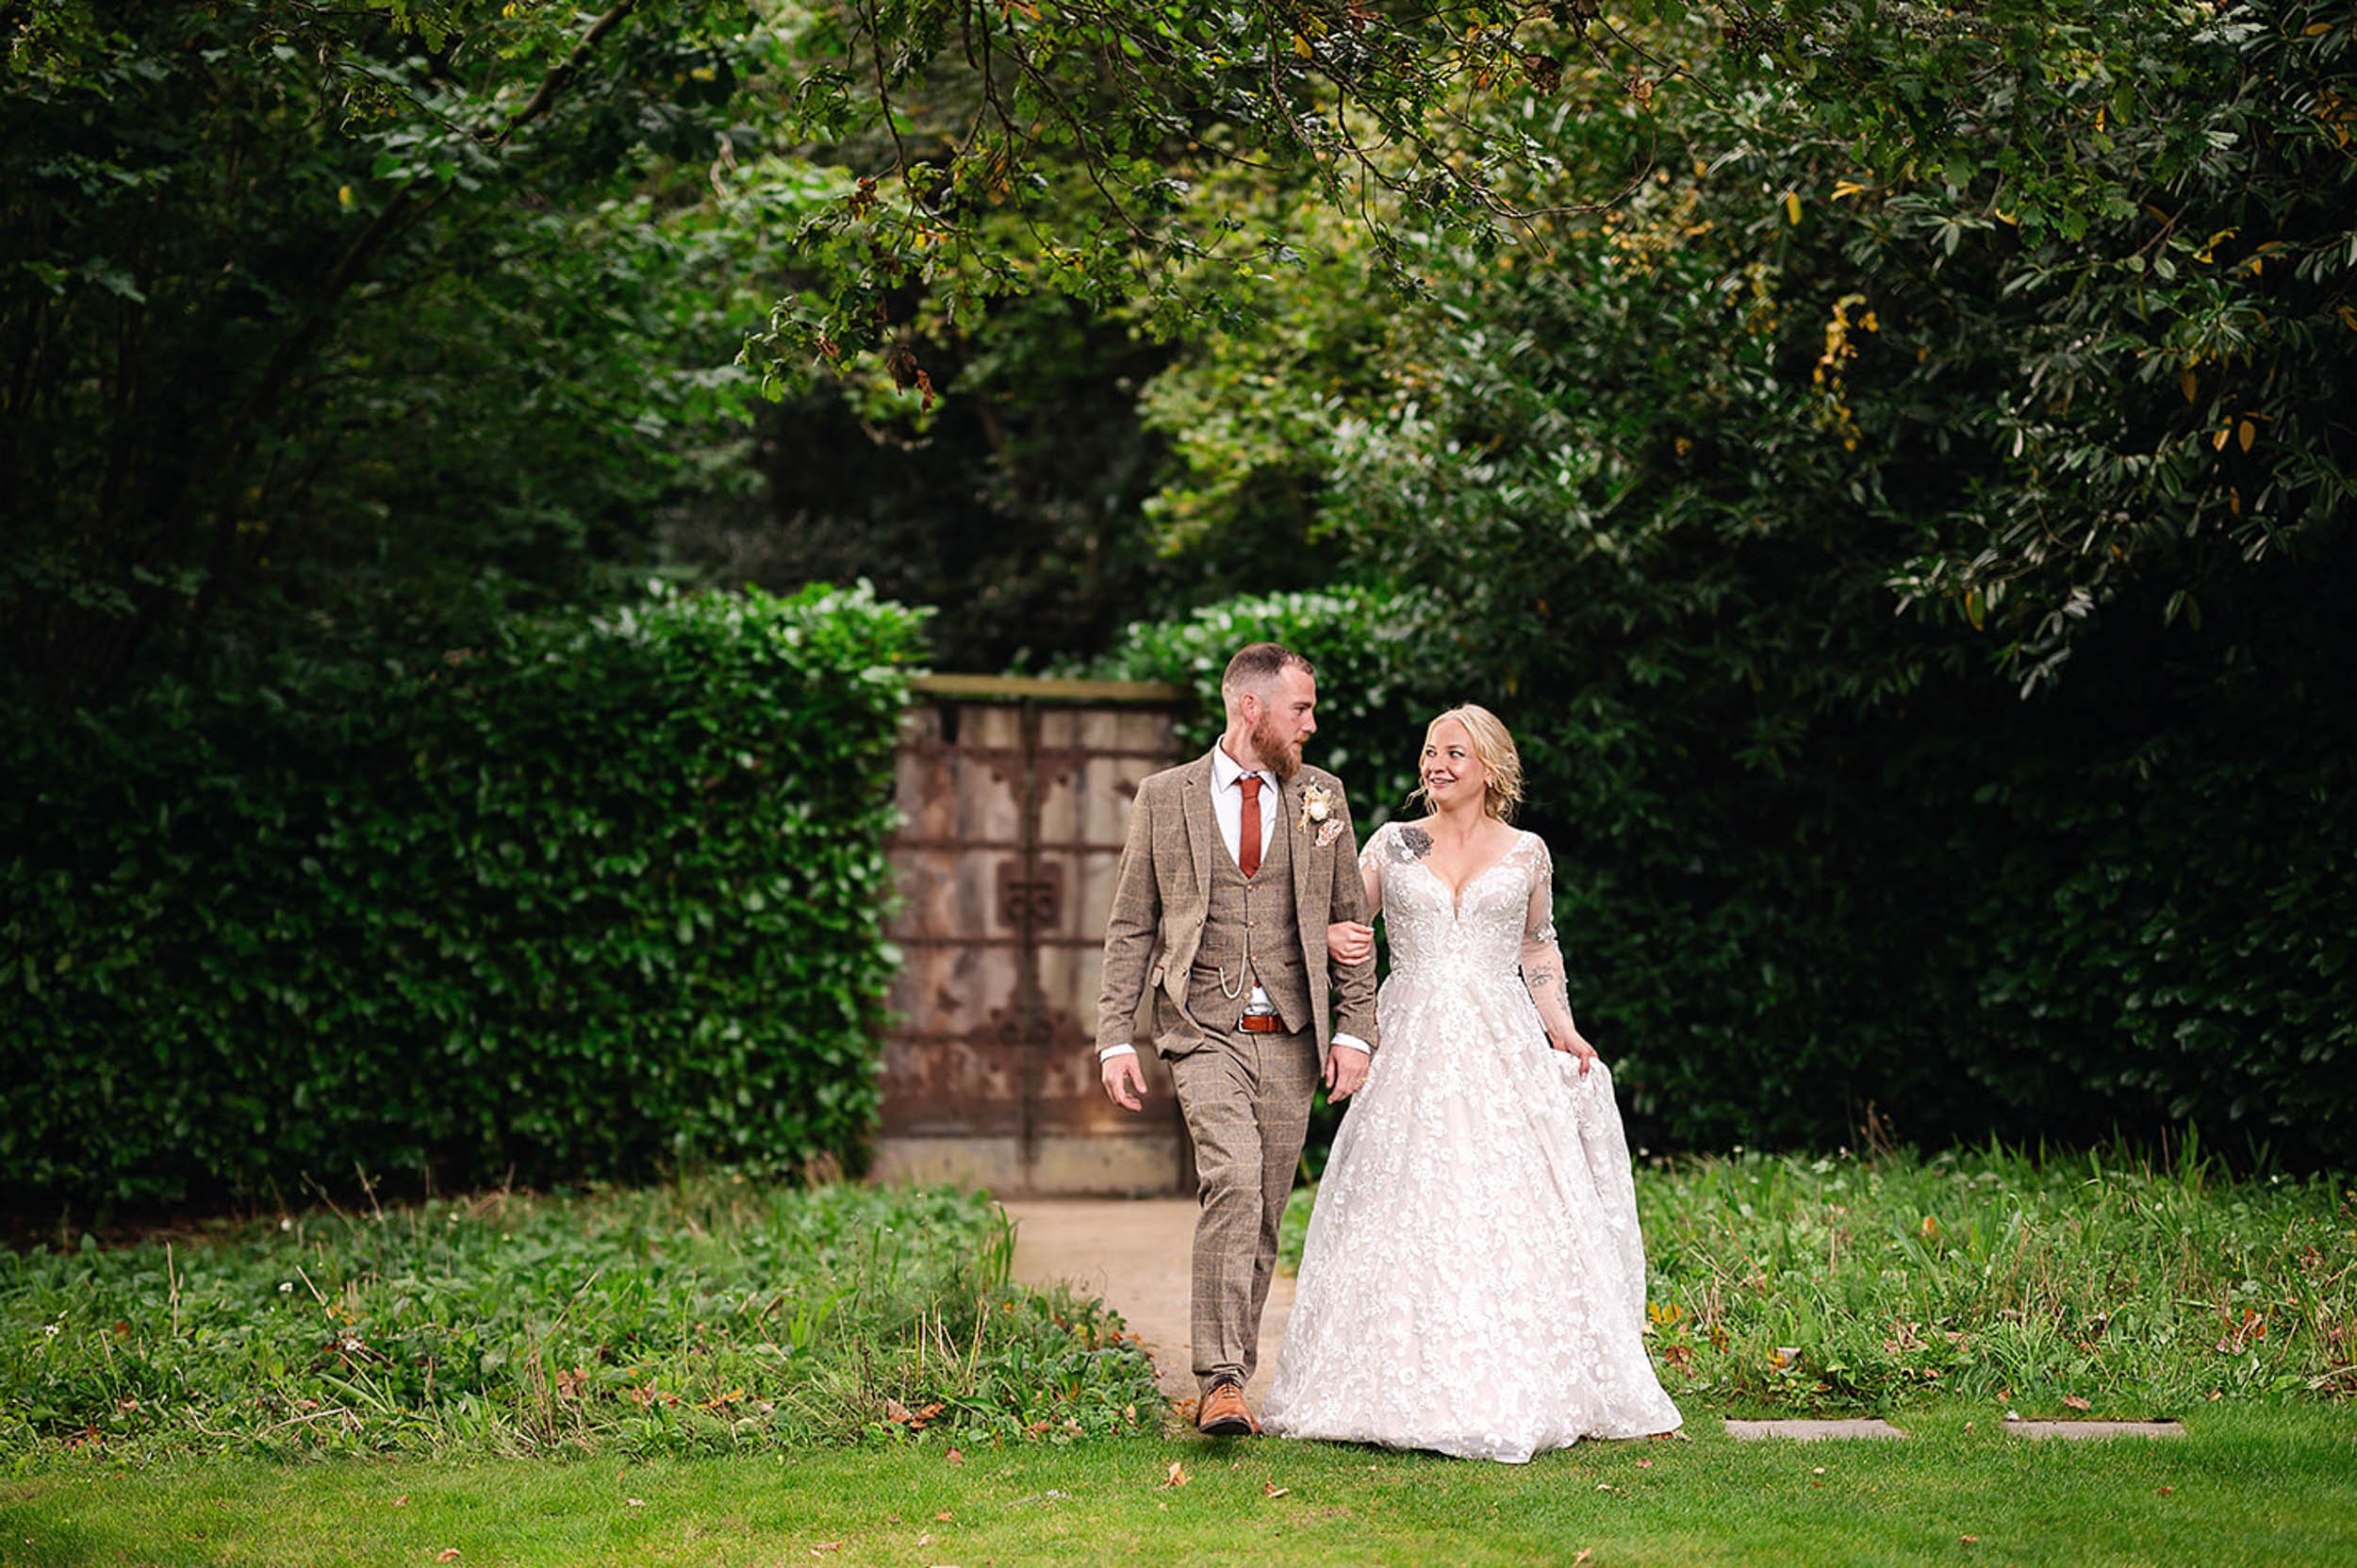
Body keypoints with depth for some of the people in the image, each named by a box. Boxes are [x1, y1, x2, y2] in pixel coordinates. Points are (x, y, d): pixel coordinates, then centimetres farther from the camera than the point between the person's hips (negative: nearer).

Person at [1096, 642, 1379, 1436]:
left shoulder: (1321, 797, 9)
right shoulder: (1165, 798, 3)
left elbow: (1350, 920, 13)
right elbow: (1131, 929, 6)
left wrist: (1355, 1028, 4)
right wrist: (1116, 1037, -2)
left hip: (1291, 1040, 3)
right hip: (1205, 1031, -3)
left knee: (1264, 1215, 5)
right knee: (1232, 1186, -22)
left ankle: (1230, 1379, 17)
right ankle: (1221, 1381, -22)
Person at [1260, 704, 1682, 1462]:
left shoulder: (1526, 854, 9)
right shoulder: (1394, 844, 9)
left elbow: (1539, 950, 16)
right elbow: (1347, 923, 8)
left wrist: (1561, 1029, 5)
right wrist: (1337, 938, -15)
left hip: (1501, 1050, 0)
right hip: (1413, 1050, 0)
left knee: (1510, 1213, -6)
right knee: (1409, 1215, -6)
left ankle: (1512, 1392, 0)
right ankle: (1412, 1389, 0)